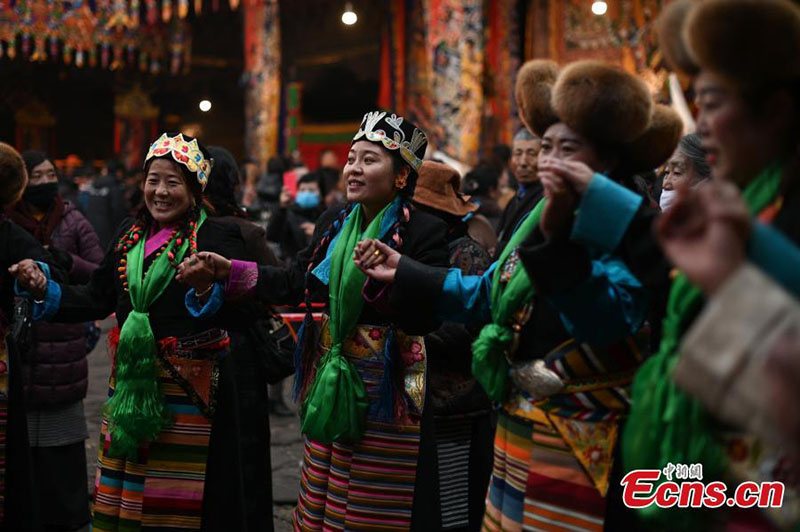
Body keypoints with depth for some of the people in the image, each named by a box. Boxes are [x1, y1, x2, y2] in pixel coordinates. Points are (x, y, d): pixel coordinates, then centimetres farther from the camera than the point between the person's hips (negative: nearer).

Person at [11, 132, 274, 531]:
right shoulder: (131, 234, 12)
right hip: (130, 384, 6)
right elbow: (97, 300, 16)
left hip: (188, 390, -5)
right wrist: (45, 290, 2)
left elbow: (242, 317, -17)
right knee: (120, 499, 12)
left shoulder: (217, 238, -7)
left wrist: (207, 291, -35)